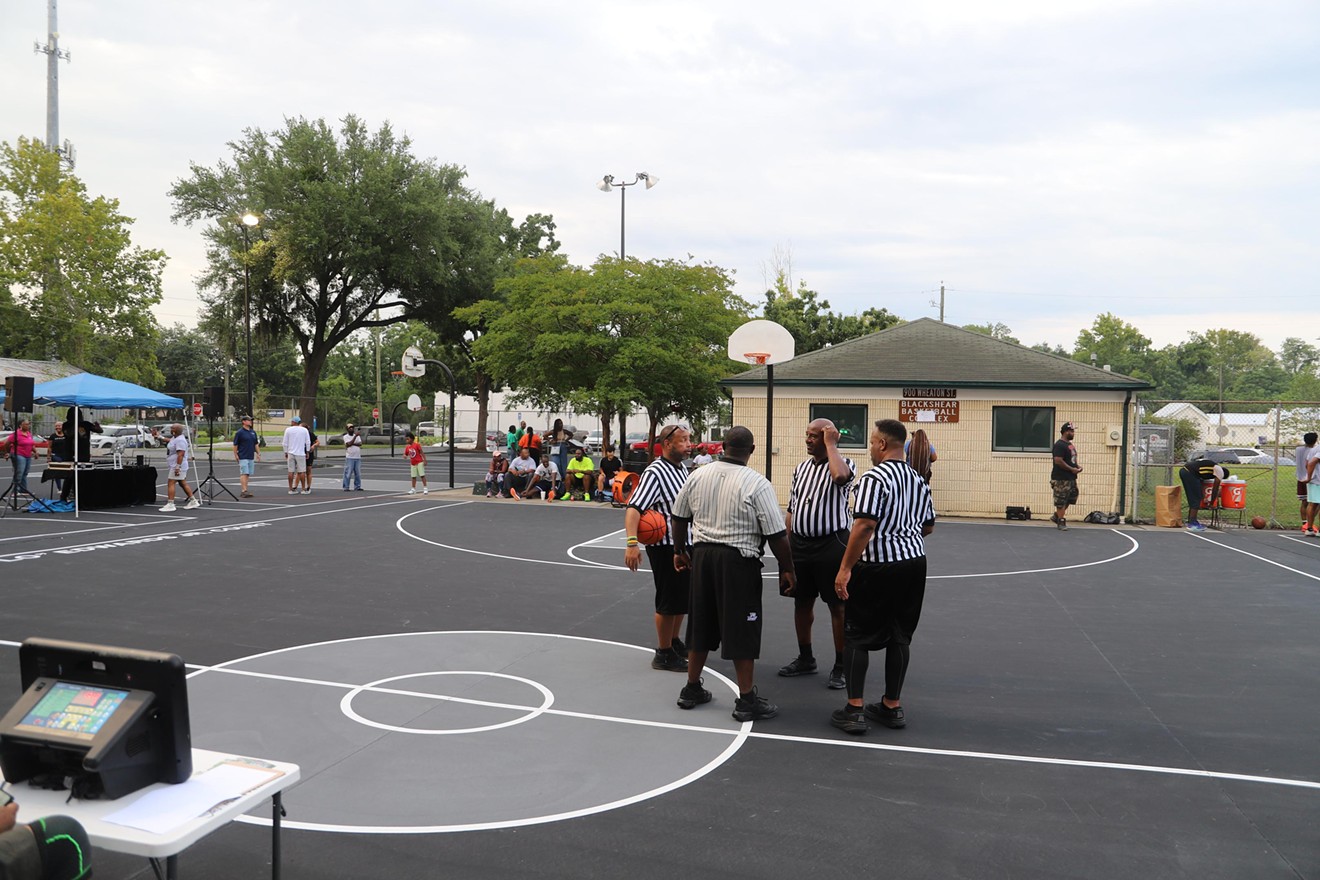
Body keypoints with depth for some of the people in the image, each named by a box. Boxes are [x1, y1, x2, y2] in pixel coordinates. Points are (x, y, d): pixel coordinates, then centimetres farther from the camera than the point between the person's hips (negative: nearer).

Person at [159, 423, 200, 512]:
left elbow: (180, 454, -26)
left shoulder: (180, 440, -19)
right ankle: (193, 501, 16)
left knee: (170, 483, -12)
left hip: (177, 466, -11)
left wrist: (178, 467, -30)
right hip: (175, 466, 11)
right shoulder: (174, 438, 13)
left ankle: (170, 504, -13)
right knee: (183, 484, 13)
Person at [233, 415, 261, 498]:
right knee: (244, 474, -12)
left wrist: (258, 453, 13)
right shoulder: (239, 432, -6)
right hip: (243, 457, -7)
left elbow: (256, 444, 20)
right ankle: (244, 491, -17)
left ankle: (243, 491, 12)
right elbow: (235, 445, -5)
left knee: (247, 474, 7)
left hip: (251, 457, 7)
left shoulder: (253, 432, 13)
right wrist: (236, 455, -8)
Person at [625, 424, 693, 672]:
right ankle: (664, 655, 14)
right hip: (666, 547, -9)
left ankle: (675, 642, 38)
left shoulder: (681, 468, 8)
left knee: (684, 597, 20)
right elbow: (633, 508, -29)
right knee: (669, 601, 1)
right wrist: (631, 543, -41)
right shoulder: (655, 473, -21)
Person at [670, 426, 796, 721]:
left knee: (701, 625, 17)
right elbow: (776, 534, -12)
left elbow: (680, 517, 14)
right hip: (738, 561, -5)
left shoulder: (698, 476, 4)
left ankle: (691, 689, 28)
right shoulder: (757, 484, -12)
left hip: (702, 555, 5)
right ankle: (747, 700, 10)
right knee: (742, 631, 3)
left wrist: (680, 551, 28)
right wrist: (787, 570, -1)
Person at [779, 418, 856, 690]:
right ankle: (805, 659, 30)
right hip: (800, 543, 6)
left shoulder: (844, 463, -7)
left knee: (837, 606, 2)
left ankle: (840, 667, 12)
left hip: (831, 544, -6)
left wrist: (831, 445, -19)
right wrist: (785, 545, 11)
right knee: (802, 603, 14)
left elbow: (840, 476, -34)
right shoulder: (801, 468, 11)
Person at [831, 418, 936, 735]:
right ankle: (892, 706, 21)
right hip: (914, 560, 7)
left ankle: (854, 710, 4)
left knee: (858, 636, 3)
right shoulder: (918, 480, 9)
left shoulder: (874, 478, -15)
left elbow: (864, 525, -23)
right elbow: (928, 526, 17)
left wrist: (845, 568, -20)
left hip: (877, 566, -7)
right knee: (900, 635, 13)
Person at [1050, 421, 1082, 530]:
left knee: (1071, 498, 14)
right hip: (1061, 479, -10)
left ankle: (1056, 516, 26)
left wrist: (1077, 466, 8)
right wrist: (1072, 469, -17)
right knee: (1061, 501, -3)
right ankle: (1061, 522, 5)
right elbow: (1058, 461, -22)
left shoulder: (1070, 444, 17)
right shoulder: (1059, 445, -15)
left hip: (1071, 478, 10)